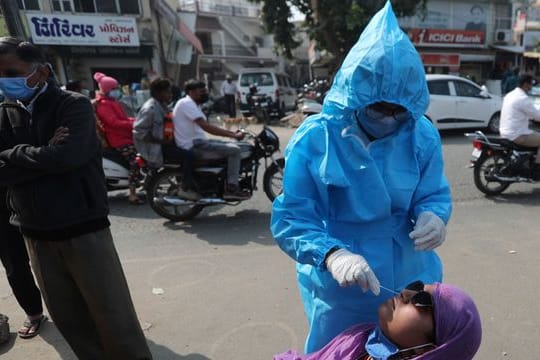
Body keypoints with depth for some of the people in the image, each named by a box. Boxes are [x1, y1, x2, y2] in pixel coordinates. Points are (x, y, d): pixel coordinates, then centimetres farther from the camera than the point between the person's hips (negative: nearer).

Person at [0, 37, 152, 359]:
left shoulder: (74, 105, -6)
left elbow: (65, 157, -22)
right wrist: (44, 156, -15)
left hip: (83, 229, -5)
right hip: (36, 235, 6)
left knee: (114, 318, 0)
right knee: (68, 319, 15)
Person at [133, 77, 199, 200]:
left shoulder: (162, 105, 9)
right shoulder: (150, 109, -20)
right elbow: (139, 132, -24)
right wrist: (161, 140, -22)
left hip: (163, 141, 10)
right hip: (154, 147, -10)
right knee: (188, 155, -22)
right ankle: (186, 189, -10)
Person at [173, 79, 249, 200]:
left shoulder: (192, 104, 18)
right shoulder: (186, 103, -15)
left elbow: (206, 127, 16)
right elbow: (207, 127, -24)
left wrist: (232, 133, 7)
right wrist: (233, 135, -23)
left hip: (197, 141, 10)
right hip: (193, 146, -10)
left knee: (232, 146, 13)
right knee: (234, 150, -15)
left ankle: (231, 185, 13)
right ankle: (231, 189, -12)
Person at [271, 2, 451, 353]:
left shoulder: (422, 135, -9)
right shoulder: (314, 138, -19)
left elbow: (434, 194, -1)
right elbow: (290, 219, -20)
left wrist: (433, 216, -26)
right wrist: (332, 255, -37)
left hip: (411, 282, 3)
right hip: (338, 291, -2)